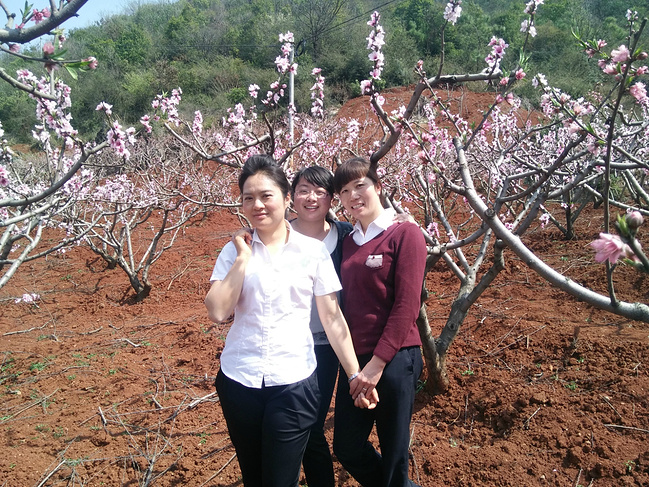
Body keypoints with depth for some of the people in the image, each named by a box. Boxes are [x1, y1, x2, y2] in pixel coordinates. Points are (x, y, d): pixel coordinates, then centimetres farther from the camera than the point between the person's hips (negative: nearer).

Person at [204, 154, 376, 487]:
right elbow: (217, 312, -11)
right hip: (238, 381, 3)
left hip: (293, 382, -2)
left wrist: (354, 375, -3)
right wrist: (243, 256, -13)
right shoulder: (234, 250, 0)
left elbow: (332, 317, -1)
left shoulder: (313, 251, -3)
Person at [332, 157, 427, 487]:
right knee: (347, 448, 15)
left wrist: (378, 362, -15)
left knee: (393, 454, 8)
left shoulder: (405, 234, -7)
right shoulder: (348, 242, 10)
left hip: (393, 360, -6)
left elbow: (406, 306, -13)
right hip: (354, 359, 6)